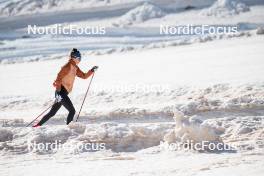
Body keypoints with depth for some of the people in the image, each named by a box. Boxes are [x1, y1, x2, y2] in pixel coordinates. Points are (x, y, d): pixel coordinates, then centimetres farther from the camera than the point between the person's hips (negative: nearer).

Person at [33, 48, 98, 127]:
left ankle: (38, 125, 18)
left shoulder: (75, 68, 15)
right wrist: (58, 92, -27)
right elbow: (59, 77, -19)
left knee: (52, 113, 13)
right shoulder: (68, 66, -13)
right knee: (72, 111, -10)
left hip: (63, 93, 9)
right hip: (61, 92, -9)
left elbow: (84, 76, 23)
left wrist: (92, 70, 9)